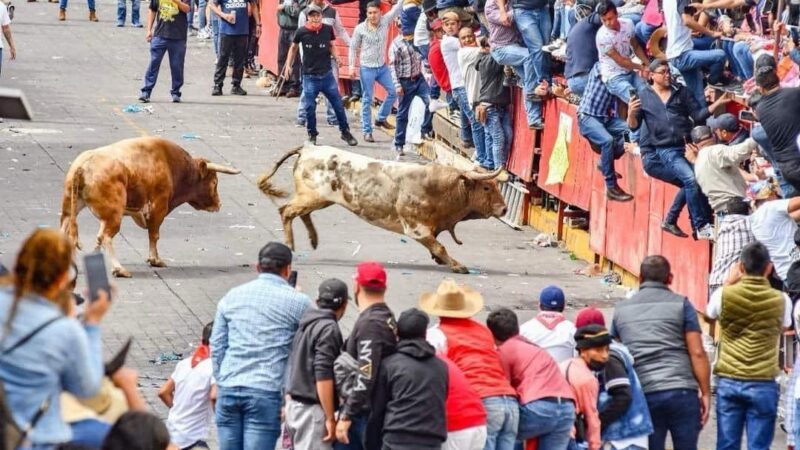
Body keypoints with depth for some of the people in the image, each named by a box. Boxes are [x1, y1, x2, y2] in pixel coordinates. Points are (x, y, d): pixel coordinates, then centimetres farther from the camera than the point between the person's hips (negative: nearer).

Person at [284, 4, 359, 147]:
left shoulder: (328, 29, -6)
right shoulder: (302, 32, -8)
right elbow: (293, 48, 10)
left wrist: (335, 56, -7)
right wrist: (288, 65, 7)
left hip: (327, 74, 1)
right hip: (310, 76, -1)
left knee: (338, 105, 4)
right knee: (310, 108, 0)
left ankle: (345, 132, 19)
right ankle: (312, 135, 18)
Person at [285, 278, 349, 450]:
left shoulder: (305, 325, 13)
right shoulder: (329, 329, -13)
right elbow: (323, 376, -19)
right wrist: (330, 418, -17)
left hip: (295, 405, 9)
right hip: (312, 410, -9)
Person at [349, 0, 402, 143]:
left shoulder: (385, 21, -3)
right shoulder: (360, 29, -9)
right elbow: (353, 48, -2)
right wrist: (352, 66, -6)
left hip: (382, 67, 4)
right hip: (367, 68, -4)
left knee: (393, 91, 4)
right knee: (367, 100, 1)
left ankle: (381, 119, 24)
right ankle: (367, 131, 5)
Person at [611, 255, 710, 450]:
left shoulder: (621, 310, 14)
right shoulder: (680, 305, 3)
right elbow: (697, 353, -2)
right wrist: (705, 392, 2)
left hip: (643, 395, 3)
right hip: (681, 391, -2)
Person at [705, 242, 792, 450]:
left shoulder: (724, 294, -4)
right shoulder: (781, 300, -2)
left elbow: (710, 313, 19)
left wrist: (730, 281, 27)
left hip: (729, 381, 1)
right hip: (763, 384, -1)